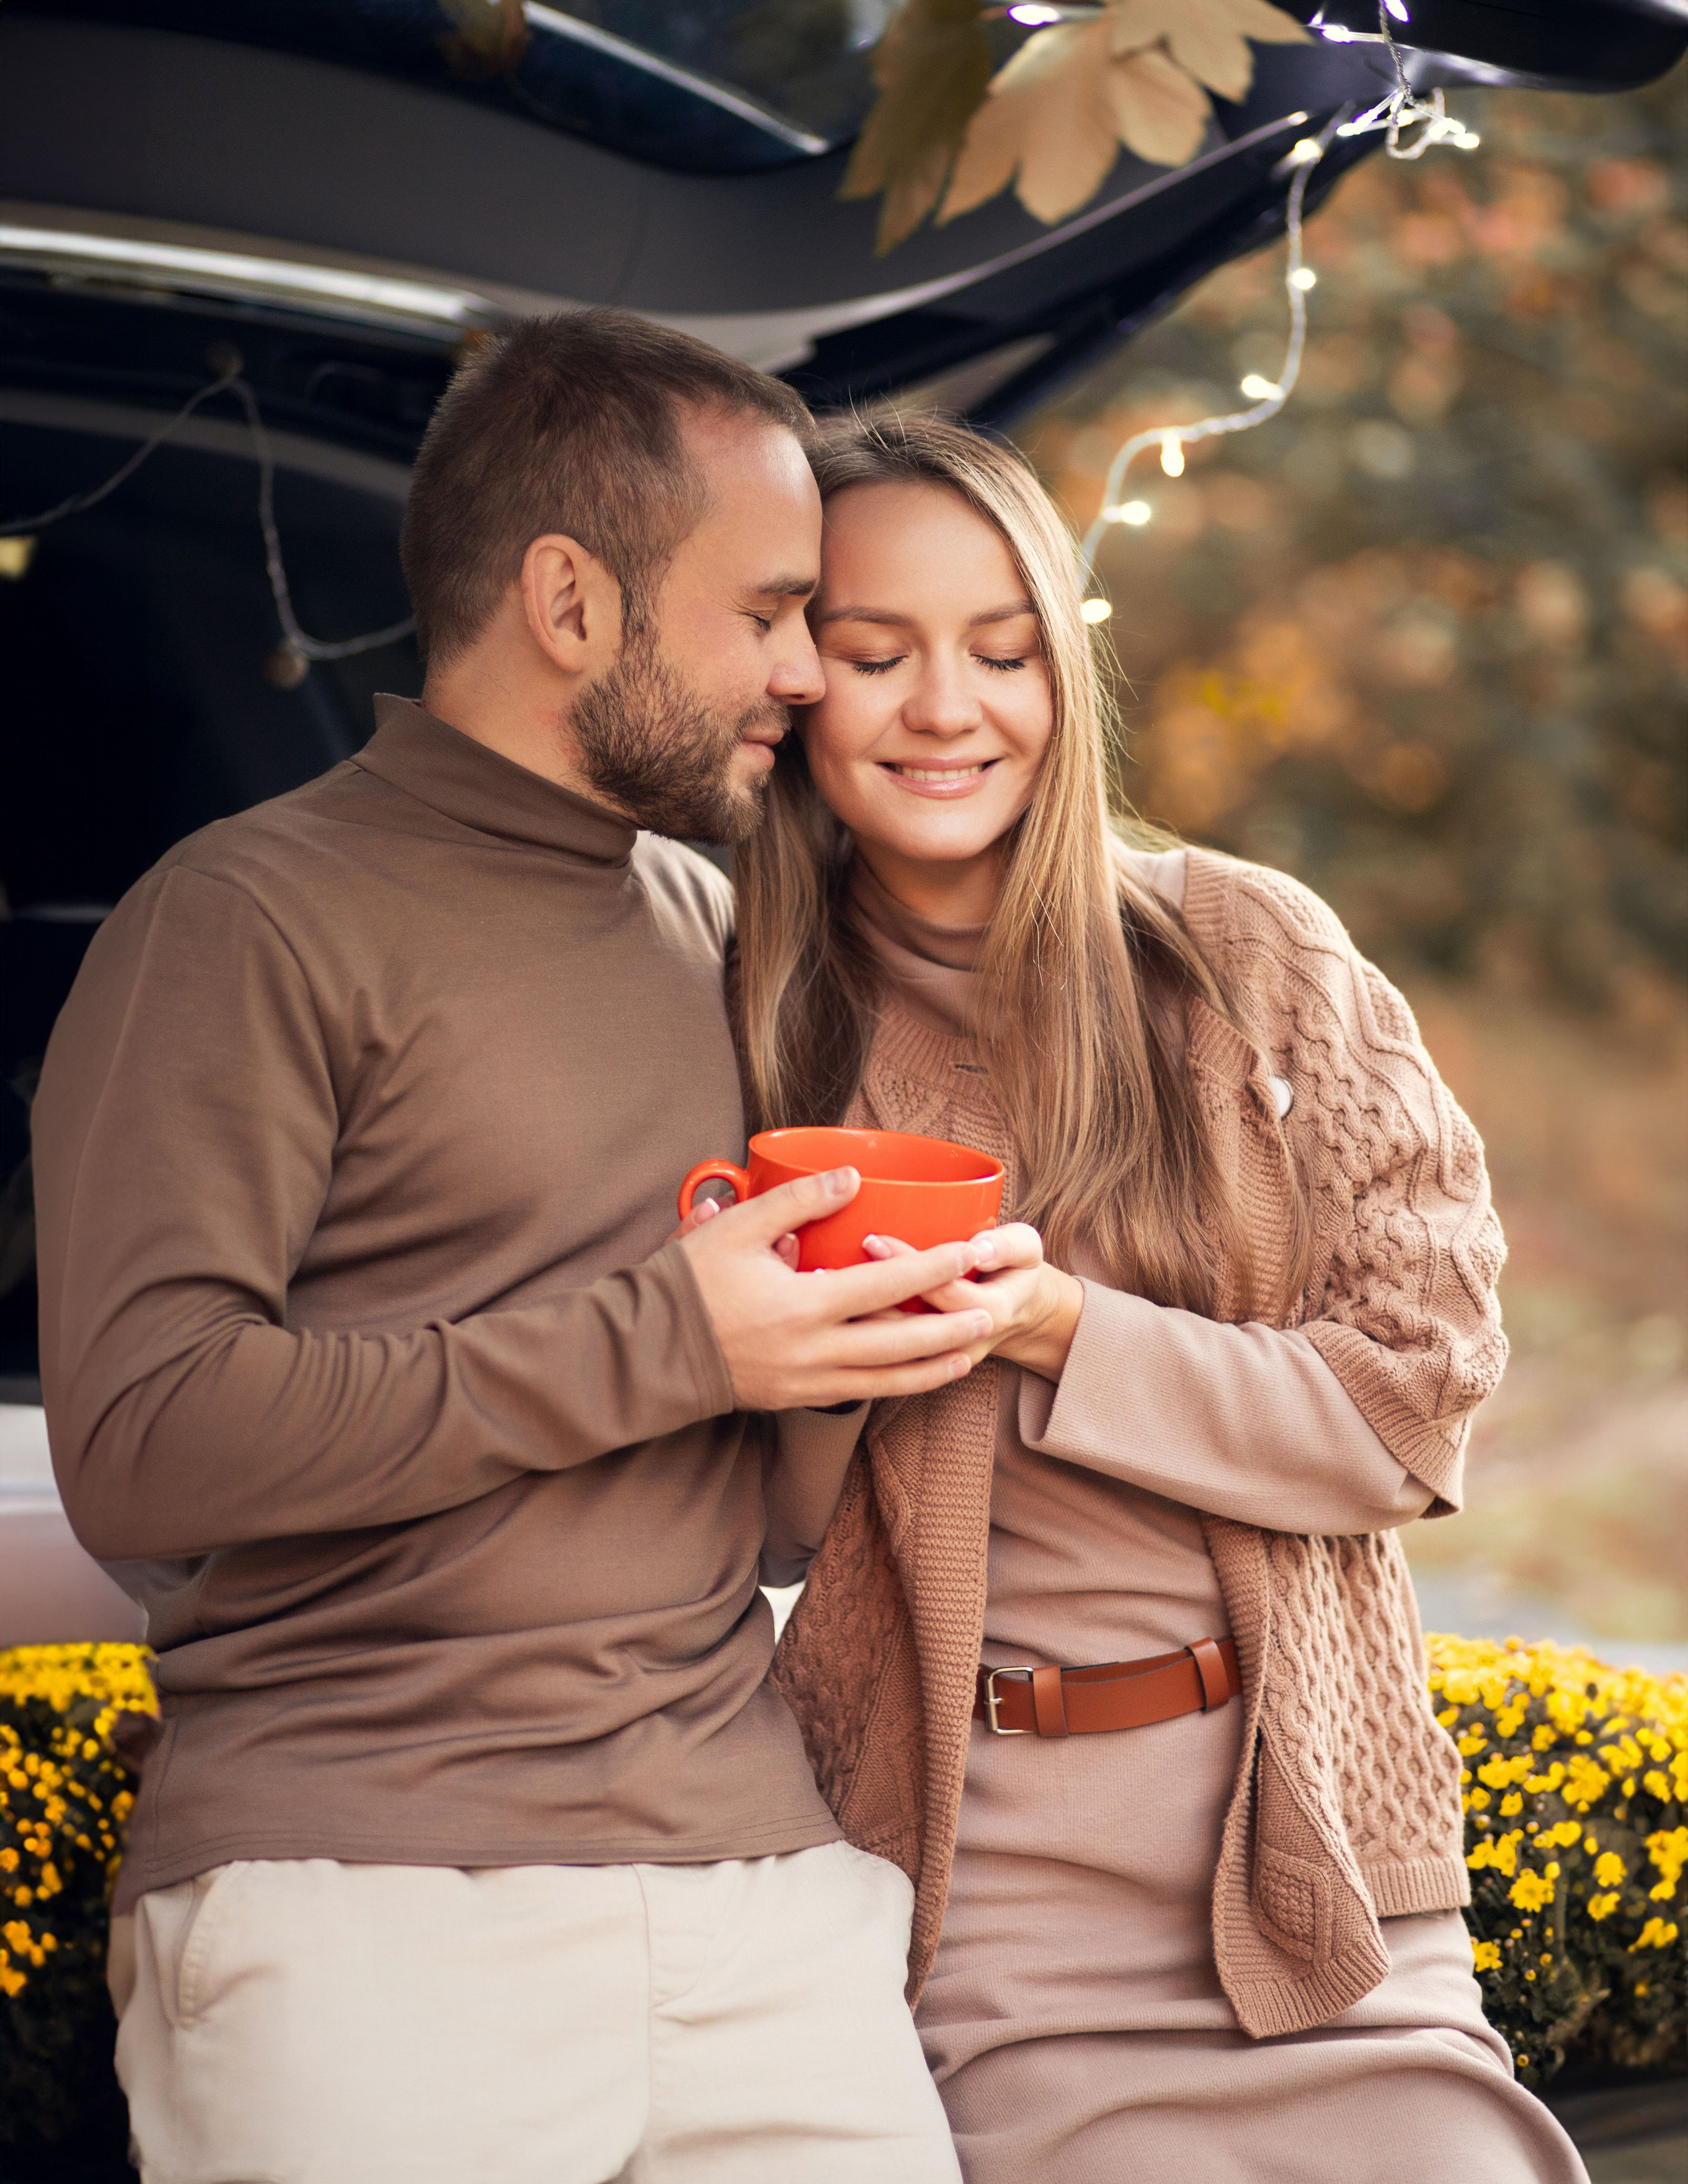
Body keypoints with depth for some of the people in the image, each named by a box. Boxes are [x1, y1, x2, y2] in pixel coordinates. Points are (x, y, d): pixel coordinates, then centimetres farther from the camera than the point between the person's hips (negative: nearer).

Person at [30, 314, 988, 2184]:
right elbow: (138, 1442, -16)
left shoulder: (716, 931, 18)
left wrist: (848, 1343, 4)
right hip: (365, 1903, -5)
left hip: (762, 1879, 6)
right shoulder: (253, 922, -4)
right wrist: (658, 1340, -14)